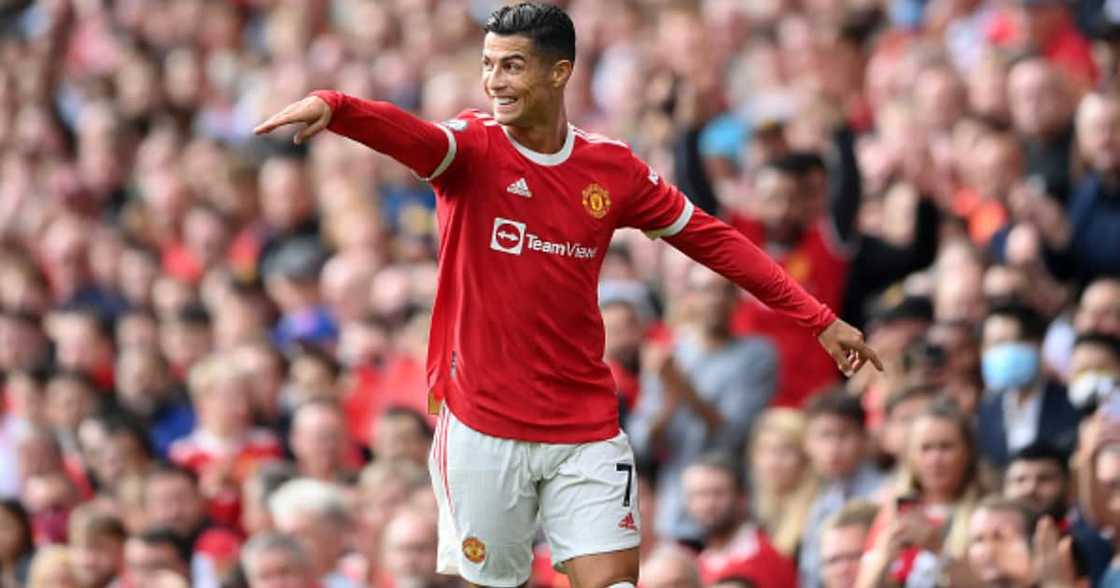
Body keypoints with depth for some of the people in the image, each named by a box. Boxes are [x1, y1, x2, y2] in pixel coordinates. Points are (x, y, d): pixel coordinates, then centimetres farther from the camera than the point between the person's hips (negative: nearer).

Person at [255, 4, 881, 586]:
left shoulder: (614, 168, 2)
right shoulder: (471, 147, -6)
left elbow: (713, 240, 11)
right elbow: (405, 133, -28)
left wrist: (821, 320, 10)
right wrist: (332, 105, -51)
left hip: (587, 431, 2)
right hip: (482, 427, -2)